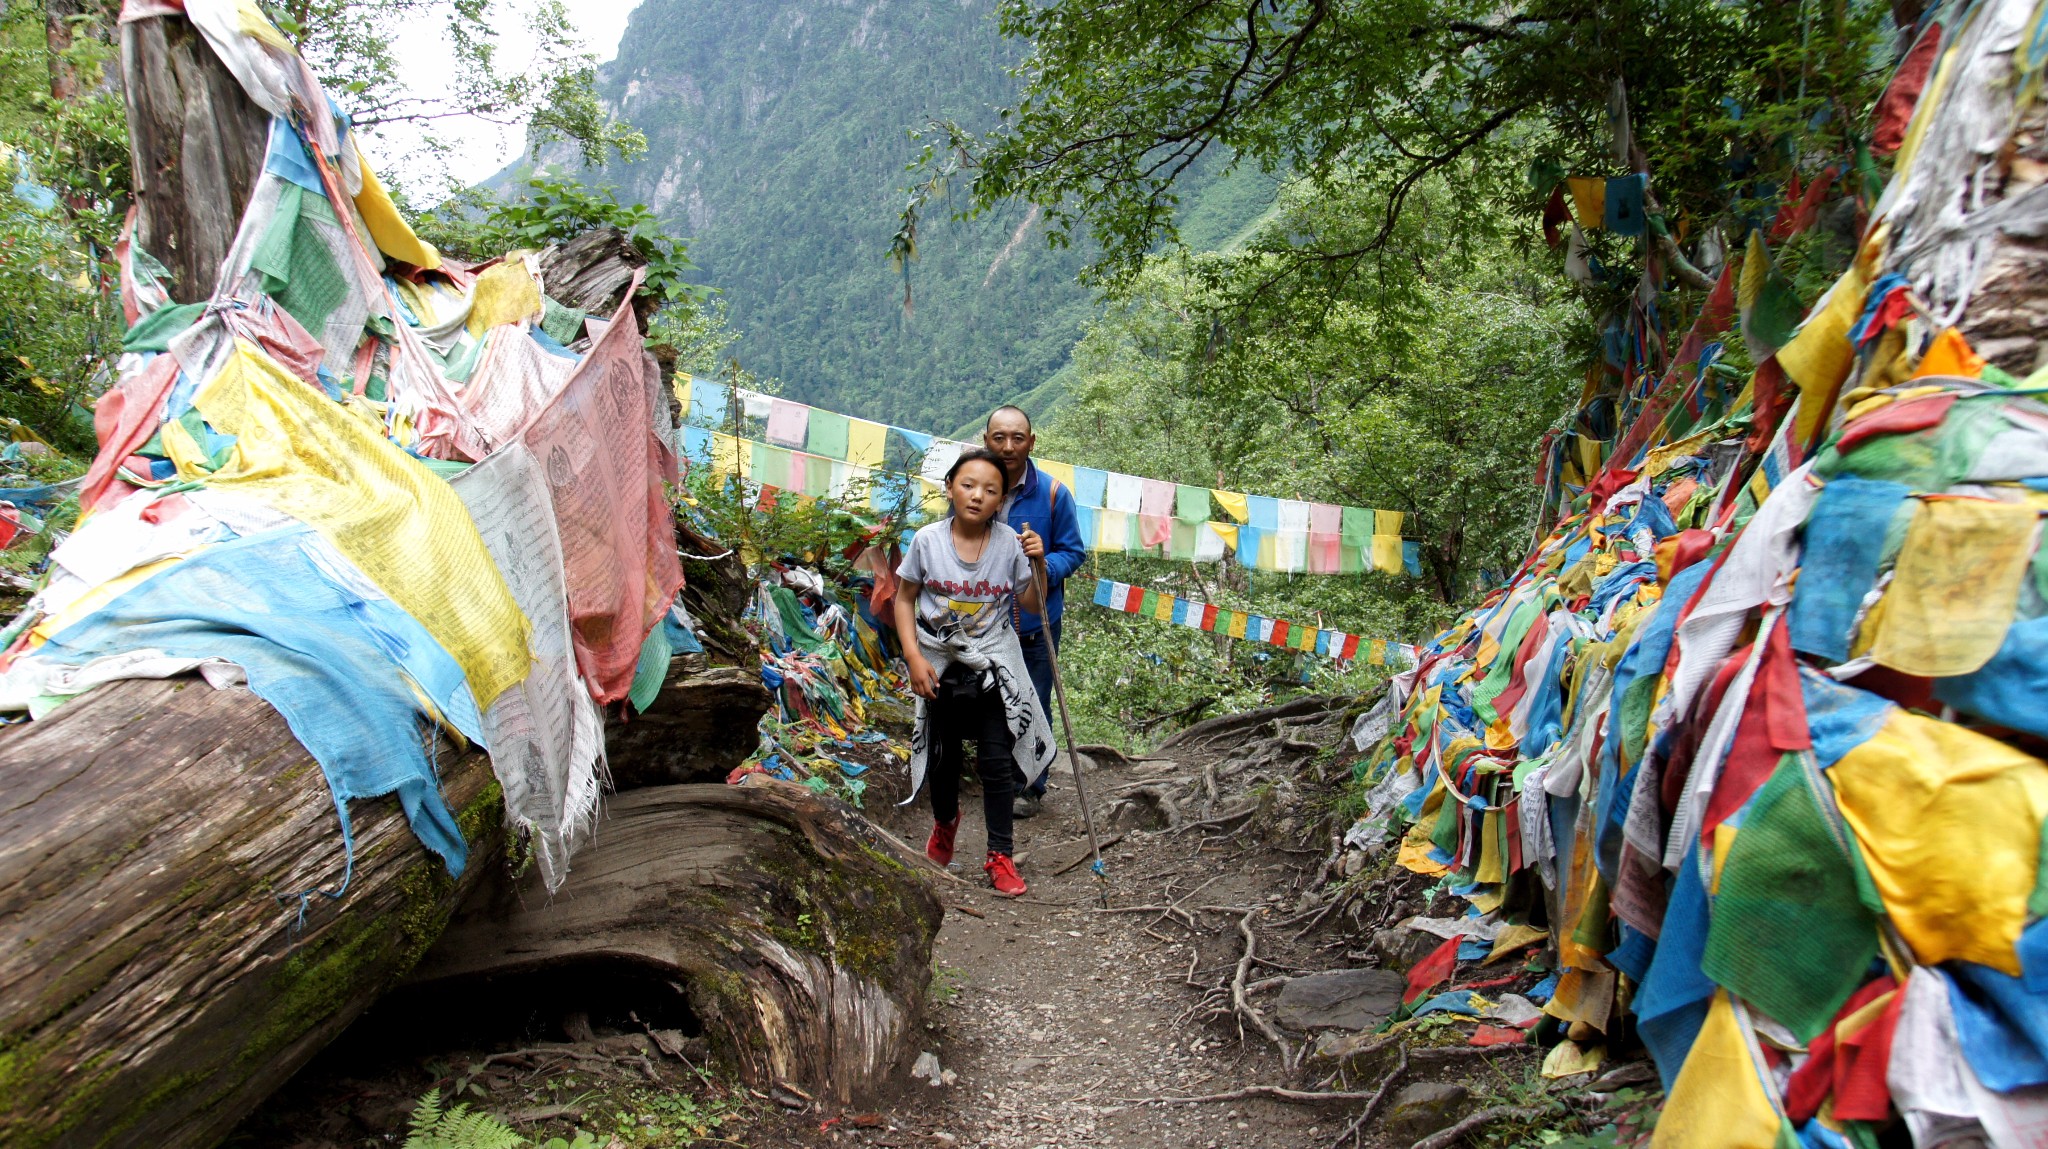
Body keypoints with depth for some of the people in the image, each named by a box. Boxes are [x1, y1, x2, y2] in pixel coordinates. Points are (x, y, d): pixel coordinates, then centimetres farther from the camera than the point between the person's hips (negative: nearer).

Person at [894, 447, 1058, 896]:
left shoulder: (1010, 543, -10)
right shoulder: (927, 540, -11)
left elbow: (1033, 605, -2)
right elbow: (904, 599, -2)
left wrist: (1037, 563, -20)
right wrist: (914, 657, -10)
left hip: (993, 662, -1)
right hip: (940, 663, 1)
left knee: (996, 759, -4)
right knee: (943, 754, 17)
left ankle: (999, 856, 8)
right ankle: (945, 821, 47)